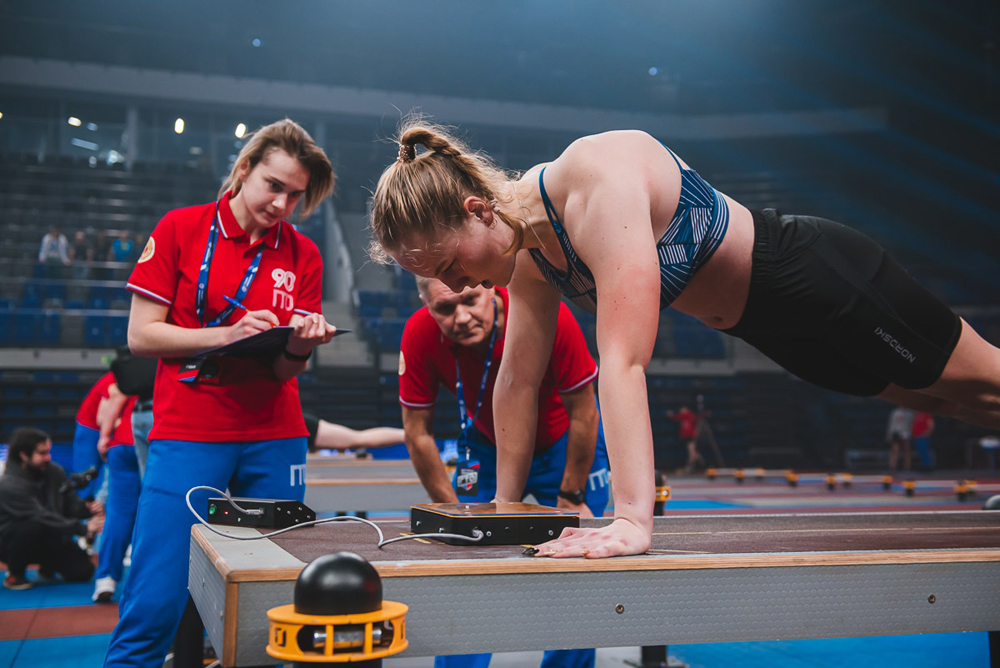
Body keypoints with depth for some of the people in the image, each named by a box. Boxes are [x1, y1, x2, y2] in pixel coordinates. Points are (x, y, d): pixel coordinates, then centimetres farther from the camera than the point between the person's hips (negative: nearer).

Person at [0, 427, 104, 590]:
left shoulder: (55, 472, -4)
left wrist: (88, 508, -24)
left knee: (83, 571, -12)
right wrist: (84, 529, -39)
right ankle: (15, 574, -10)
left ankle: (48, 565, 21)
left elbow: (70, 502, 1)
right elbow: (42, 518, -33)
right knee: (33, 527, -38)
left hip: (49, 540, 5)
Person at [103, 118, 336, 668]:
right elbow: (141, 335, -2)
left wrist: (296, 348, -17)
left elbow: (284, 372, 5)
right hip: (187, 435, -2)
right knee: (154, 606, -8)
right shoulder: (181, 229, 2)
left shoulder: (303, 256, 8)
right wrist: (227, 334, -15)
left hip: (273, 440, 3)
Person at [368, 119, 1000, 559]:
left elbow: (624, 361, -46)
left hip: (821, 279, -8)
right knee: (949, 400, 26)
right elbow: (517, 382, -3)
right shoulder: (530, 252, -11)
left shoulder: (599, 185, -39)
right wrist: (504, 505, 1)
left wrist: (632, 520, -49)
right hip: (764, 322, 8)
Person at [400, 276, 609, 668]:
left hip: (562, 445, -2)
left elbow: (583, 414, -22)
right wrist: (454, 511, -13)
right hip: (485, 447, 2)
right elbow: (418, 433, -15)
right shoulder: (419, 335, -27)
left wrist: (570, 499, -15)